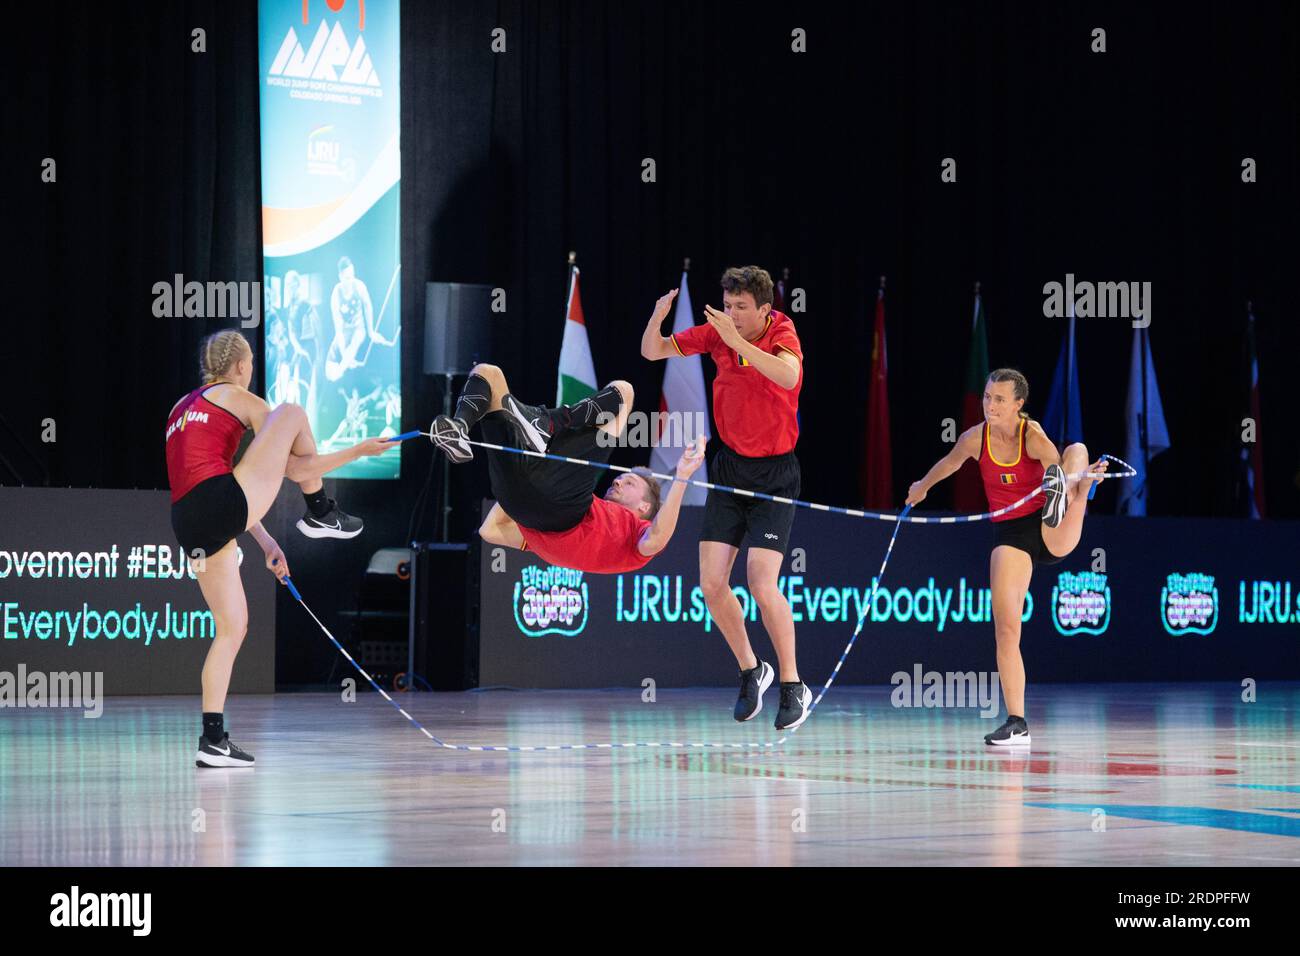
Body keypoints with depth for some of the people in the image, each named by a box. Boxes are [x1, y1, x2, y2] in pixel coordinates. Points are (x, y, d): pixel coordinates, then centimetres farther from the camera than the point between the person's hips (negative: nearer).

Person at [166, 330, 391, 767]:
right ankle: (321, 514, 17)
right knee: (292, 413, 5)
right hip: (223, 508, -7)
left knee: (232, 628, 14)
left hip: (188, 525, 7)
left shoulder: (183, 408, 29)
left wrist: (265, 541, 32)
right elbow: (296, 469, 6)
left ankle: (213, 740, 8)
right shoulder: (239, 399, 7)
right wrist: (358, 451, 16)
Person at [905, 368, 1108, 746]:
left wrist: (1081, 480, -51)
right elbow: (949, 463, 18)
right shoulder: (974, 438, -4)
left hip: (1055, 533, -2)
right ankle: (1016, 723, -5)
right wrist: (922, 486, 37)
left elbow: (1064, 476, -27)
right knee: (1005, 627, -9)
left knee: (1077, 450, -23)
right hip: (1010, 534, 2)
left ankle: (1062, 503, -58)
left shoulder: (1034, 437, -15)